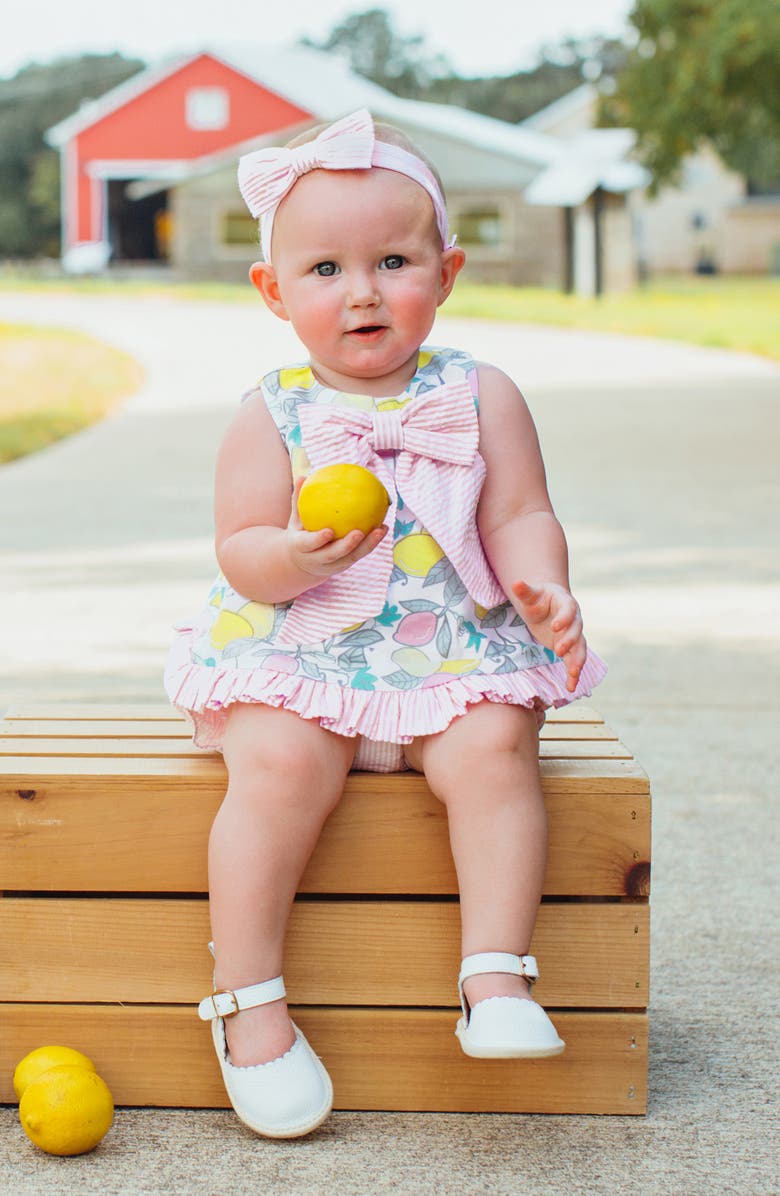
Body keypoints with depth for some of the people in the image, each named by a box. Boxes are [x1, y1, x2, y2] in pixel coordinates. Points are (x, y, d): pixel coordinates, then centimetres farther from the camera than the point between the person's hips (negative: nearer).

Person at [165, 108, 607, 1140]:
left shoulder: (480, 397, 4)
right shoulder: (273, 416, 1)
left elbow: (521, 517, 2)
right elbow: (238, 555, -3)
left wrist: (543, 587, -20)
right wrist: (292, 558, -25)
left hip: (454, 653, 1)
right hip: (301, 656, -1)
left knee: (494, 745, -28)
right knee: (280, 762, -28)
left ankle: (497, 978, -22)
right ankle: (247, 998, -17)